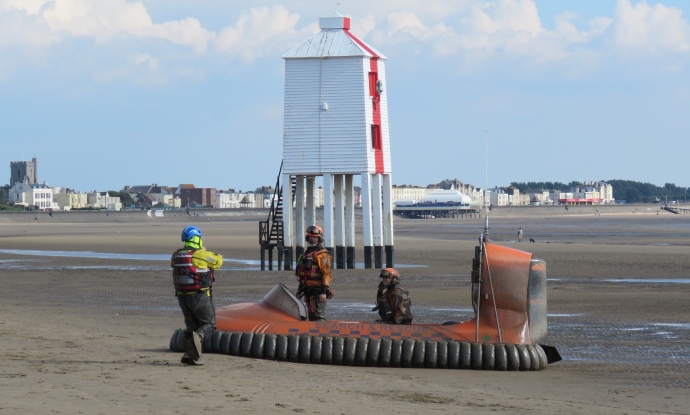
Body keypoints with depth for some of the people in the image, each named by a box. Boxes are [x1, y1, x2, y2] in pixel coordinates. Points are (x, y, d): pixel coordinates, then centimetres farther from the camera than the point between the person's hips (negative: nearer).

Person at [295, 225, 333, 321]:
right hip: (308, 290, 9)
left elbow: (326, 274, -16)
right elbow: (302, 275, 25)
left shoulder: (322, 255, -9)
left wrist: (323, 291, -22)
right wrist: (300, 290, 24)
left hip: (318, 291, -9)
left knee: (318, 316, -13)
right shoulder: (306, 254, 19)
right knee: (312, 316, 12)